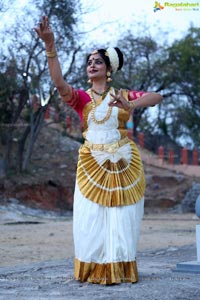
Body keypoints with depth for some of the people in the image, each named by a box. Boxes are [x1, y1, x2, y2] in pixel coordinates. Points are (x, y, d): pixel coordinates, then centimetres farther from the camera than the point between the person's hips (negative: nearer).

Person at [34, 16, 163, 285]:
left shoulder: (123, 95, 7)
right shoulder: (81, 98, 3)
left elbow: (157, 97, -6)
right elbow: (59, 83, -17)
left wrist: (129, 105, -25)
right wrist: (50, 45, -30)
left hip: (125, 164, 1)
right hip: (92, 165, -1)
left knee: (122, 219, 4)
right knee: (92, 219, -2)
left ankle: (121, 270, 13)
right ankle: (96, 271, 8)